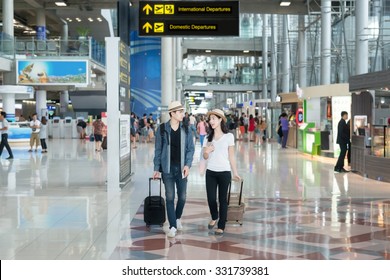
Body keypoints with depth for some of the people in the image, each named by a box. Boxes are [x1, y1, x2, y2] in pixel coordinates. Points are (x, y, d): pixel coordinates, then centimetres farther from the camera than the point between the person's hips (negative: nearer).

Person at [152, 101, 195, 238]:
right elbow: (158, 149, 1)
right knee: (170, 197, 0)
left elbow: (190, 148, 3)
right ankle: (173, 226, 8)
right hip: (167, 168, -2)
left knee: (182, 196, 8)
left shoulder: (186, 129, 2)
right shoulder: (162, 129, -4)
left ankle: (178, 218, 34)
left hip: (181, 168, 2)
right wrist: (156, 168, 0)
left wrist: (188, 165, -10)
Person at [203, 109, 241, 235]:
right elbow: (205, 157, 10)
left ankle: (221, 226, 13)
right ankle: (214, 217, 29)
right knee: (211, 199, 0)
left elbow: (231, 156, 4)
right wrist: (207, 152, -13)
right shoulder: (208, 137, 8)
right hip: (210, 172, 3)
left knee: (222, 199, 3)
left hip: (224, 172, -2)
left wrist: (235, 172, 4)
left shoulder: (228, 136, -1)